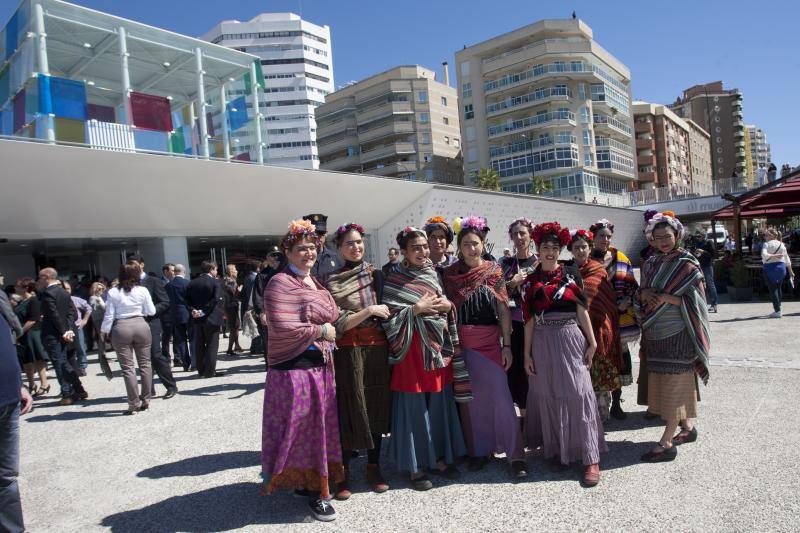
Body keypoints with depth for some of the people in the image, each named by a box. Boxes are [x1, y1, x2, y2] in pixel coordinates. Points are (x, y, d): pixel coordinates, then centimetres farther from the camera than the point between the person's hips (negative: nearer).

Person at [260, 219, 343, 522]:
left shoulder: (316, 283, 14)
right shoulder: (281, 284, -12)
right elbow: (281, 327, -23)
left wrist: (332, 331, 8)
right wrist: (323, 331, -15)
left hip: (321, 366, 8)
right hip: (295, 368, -8)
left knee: (318, 426, 15)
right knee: (303, 427, 0)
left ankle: (308, 482, 31)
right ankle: (313, 490, 15)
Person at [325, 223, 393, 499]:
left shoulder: (376, 274, 9)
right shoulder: (332, 281, -2)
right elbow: (339, 323, -9)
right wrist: (370, 311, -14)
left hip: (378, 349, 3)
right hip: (349, 351, -3)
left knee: (376, 407, 9)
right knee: (350, 410, 1)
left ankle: (374, 466, 24)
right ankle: (344, 471, 17)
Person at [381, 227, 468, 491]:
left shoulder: (435, 275, 11)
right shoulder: (394, 281, -4)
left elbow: (448, 310, 17)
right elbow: (390, 320, -10)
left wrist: (448, 305, -4)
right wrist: (417, 308, -17)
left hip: (439, 346, 5)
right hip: (413, 349, -5)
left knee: (440, 404, 11)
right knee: (415, 407, 1)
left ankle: (439, 458, 26)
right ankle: (415, 466, 15)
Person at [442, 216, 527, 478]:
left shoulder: (494, 272, 0)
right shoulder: (449, 274, 4)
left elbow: (503, 310, 0)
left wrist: (507, 345, -5)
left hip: (490, 341, -2)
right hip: (461, 343, 2)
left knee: (500, 395, -5)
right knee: (470, 397, 7)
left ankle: (515, 454, 5)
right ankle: (479, 450, 21)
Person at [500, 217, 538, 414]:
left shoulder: (540, 262, 2)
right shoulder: (506, 263, 7)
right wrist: (512, 283, -9)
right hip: (514, 324, 2)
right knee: (517, 367, 4)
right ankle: (523, 412, 19)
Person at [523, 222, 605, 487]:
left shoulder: (571, 274, 4)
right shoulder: (531, 280, 7)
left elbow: (582, 310, 3)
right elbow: (529, 319, 7)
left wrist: (592, 342, -1)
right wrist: (527, 353, 5)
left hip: (570, 338, -2)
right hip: (542, 342, 2)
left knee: (578, 393, -4)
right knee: (548, 394, 7)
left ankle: (591, 459, 2)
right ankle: (556, 449, 22)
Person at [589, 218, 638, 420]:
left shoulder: (621, 258, 8)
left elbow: (632, 285, 10)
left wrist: (627, 301, -8)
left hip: (620, 318, 3)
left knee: (619, 357, 10)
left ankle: (616, 403, 24)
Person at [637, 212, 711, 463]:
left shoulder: (687, 264, -7)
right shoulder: (651, 264, 11)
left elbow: (694, 301, -12)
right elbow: (642, 293, 15)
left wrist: (666, 297, -20)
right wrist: (644, 293, -6)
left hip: (678, 334, -7)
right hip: (656, 334, 7)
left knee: (674, 384, -3)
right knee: (662, 384, 12)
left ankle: (666, 443, 0)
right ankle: (687, 427, 30)